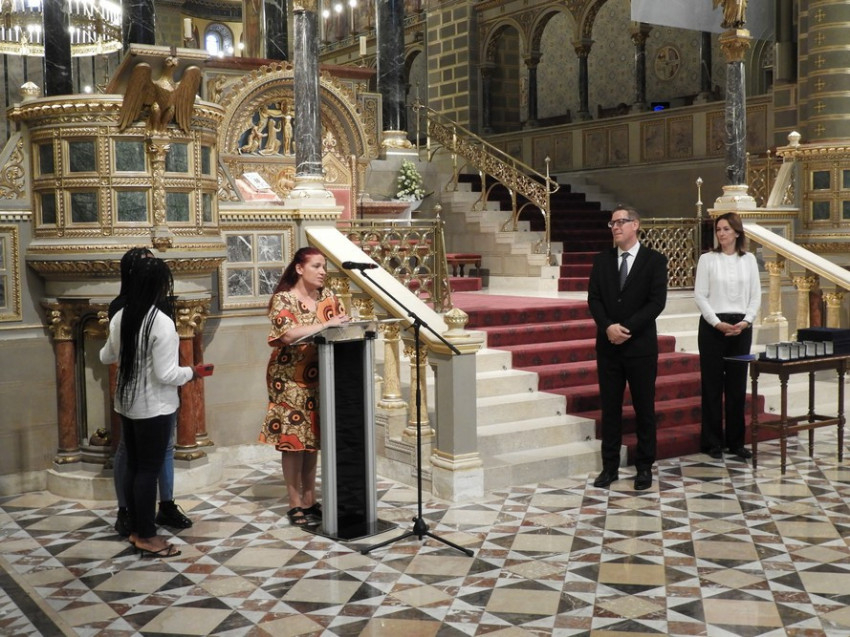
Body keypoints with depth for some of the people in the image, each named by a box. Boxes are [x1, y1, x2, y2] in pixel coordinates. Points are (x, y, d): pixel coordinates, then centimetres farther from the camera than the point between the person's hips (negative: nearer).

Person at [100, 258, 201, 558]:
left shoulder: (120, 317, 2)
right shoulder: (162, 323, -20)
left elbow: (106, 357, 19)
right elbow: (165, 375, -21)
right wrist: (191, 372, -3)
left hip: (127, 404, 7)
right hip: (154, 407, -7)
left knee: (133, 467, 14)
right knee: (149, 469, 1)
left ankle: (137, 530, 25)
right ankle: (147, 537, 9)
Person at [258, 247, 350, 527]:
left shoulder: (327, 296, 7)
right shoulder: (283, 299, -10)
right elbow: (287, 335, -24)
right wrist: (325, 325, -27)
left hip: (319, 378, 5)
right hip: (290, 379, -5)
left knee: (313, 439, 11)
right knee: (293, 440, 0)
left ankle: (310, 500, 20)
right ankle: (295, 504, 9)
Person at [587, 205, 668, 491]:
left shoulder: (655, 260, -2)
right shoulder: (602, 260, 9)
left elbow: (657, 301, -10)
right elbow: (594, 299, 2)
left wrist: (627, 328, -17)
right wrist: (608, 327, -15)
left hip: (641, 345, -3)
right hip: (608, 345, 3)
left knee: (644, 408, 5)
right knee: (610, 407, 7)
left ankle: (644, 467, 16)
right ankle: (610, 466, 15)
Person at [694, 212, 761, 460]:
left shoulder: (749, 259, 7)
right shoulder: (707, 259, 0)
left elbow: (756, 295, 7)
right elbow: (700, 295, -4)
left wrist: (746, 321, -8)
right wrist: (717, 323, -13)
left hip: (741, 327, 2)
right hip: (712, 326, -2)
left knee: (737, 384, 6)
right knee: (712, 384, 1)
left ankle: (736, 441, 15)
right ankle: (712, 442, 9)